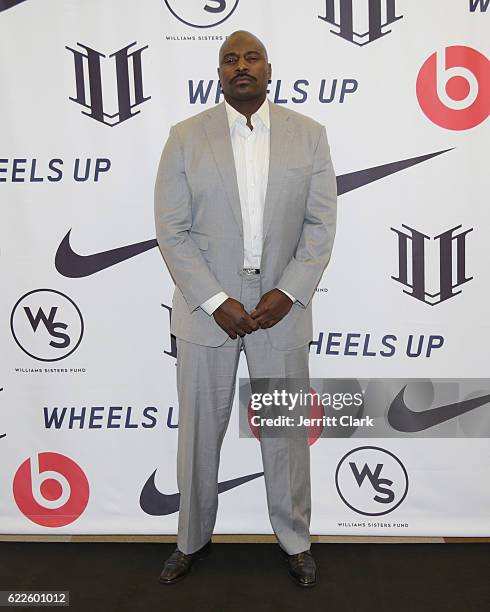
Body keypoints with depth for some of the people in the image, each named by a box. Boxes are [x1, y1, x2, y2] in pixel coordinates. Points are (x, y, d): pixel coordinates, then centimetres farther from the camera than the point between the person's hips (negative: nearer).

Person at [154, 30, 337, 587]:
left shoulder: (309, 135, 3)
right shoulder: (185, 138, 0)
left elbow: (321, 224, 0)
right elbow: (172, 231, -5)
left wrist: (288, 294, -11)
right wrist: (216, 302, -13)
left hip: (282, 307, 1)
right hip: (206, 308, 0)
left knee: (285, 432, 11)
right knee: (199, 431, 11)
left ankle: (294, 540, 33)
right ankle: (193, 539, 33)